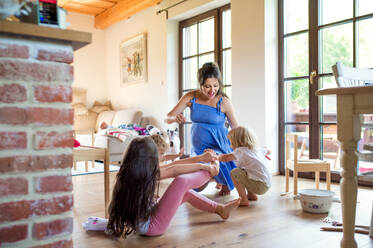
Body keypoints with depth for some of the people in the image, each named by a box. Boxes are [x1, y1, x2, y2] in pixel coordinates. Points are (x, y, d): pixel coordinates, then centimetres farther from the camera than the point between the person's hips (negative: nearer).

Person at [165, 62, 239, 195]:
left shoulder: (223, 102, -15)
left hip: (219, 147, -3)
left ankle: (225, 184, 16)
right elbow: (167, 118, -6)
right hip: (198, 148, 4)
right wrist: (174, 118, -30)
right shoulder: (191, 97, -7)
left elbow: (236, 129, -2)